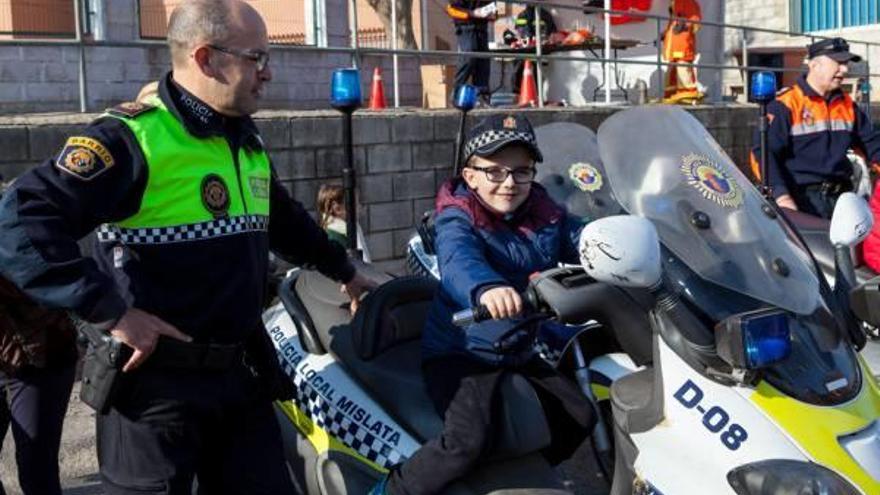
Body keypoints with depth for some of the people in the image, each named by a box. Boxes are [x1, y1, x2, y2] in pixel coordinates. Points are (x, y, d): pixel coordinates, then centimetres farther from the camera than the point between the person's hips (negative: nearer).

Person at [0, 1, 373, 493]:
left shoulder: (247, 143, 12)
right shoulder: (133, 137, -16)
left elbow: (286, 221, 29)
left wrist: (344, 271, 37)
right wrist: (110, 312, -24)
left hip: (240, 373, 8)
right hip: (156, 379, -7)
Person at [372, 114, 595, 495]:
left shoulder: (546, 215, 2)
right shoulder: (457, 218, -18)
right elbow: (458, 262, -39)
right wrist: (486, 288, -62)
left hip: (521, 352, 7)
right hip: (460, 353, -7)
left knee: (580, 417, 14)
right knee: (469, 439, -27)